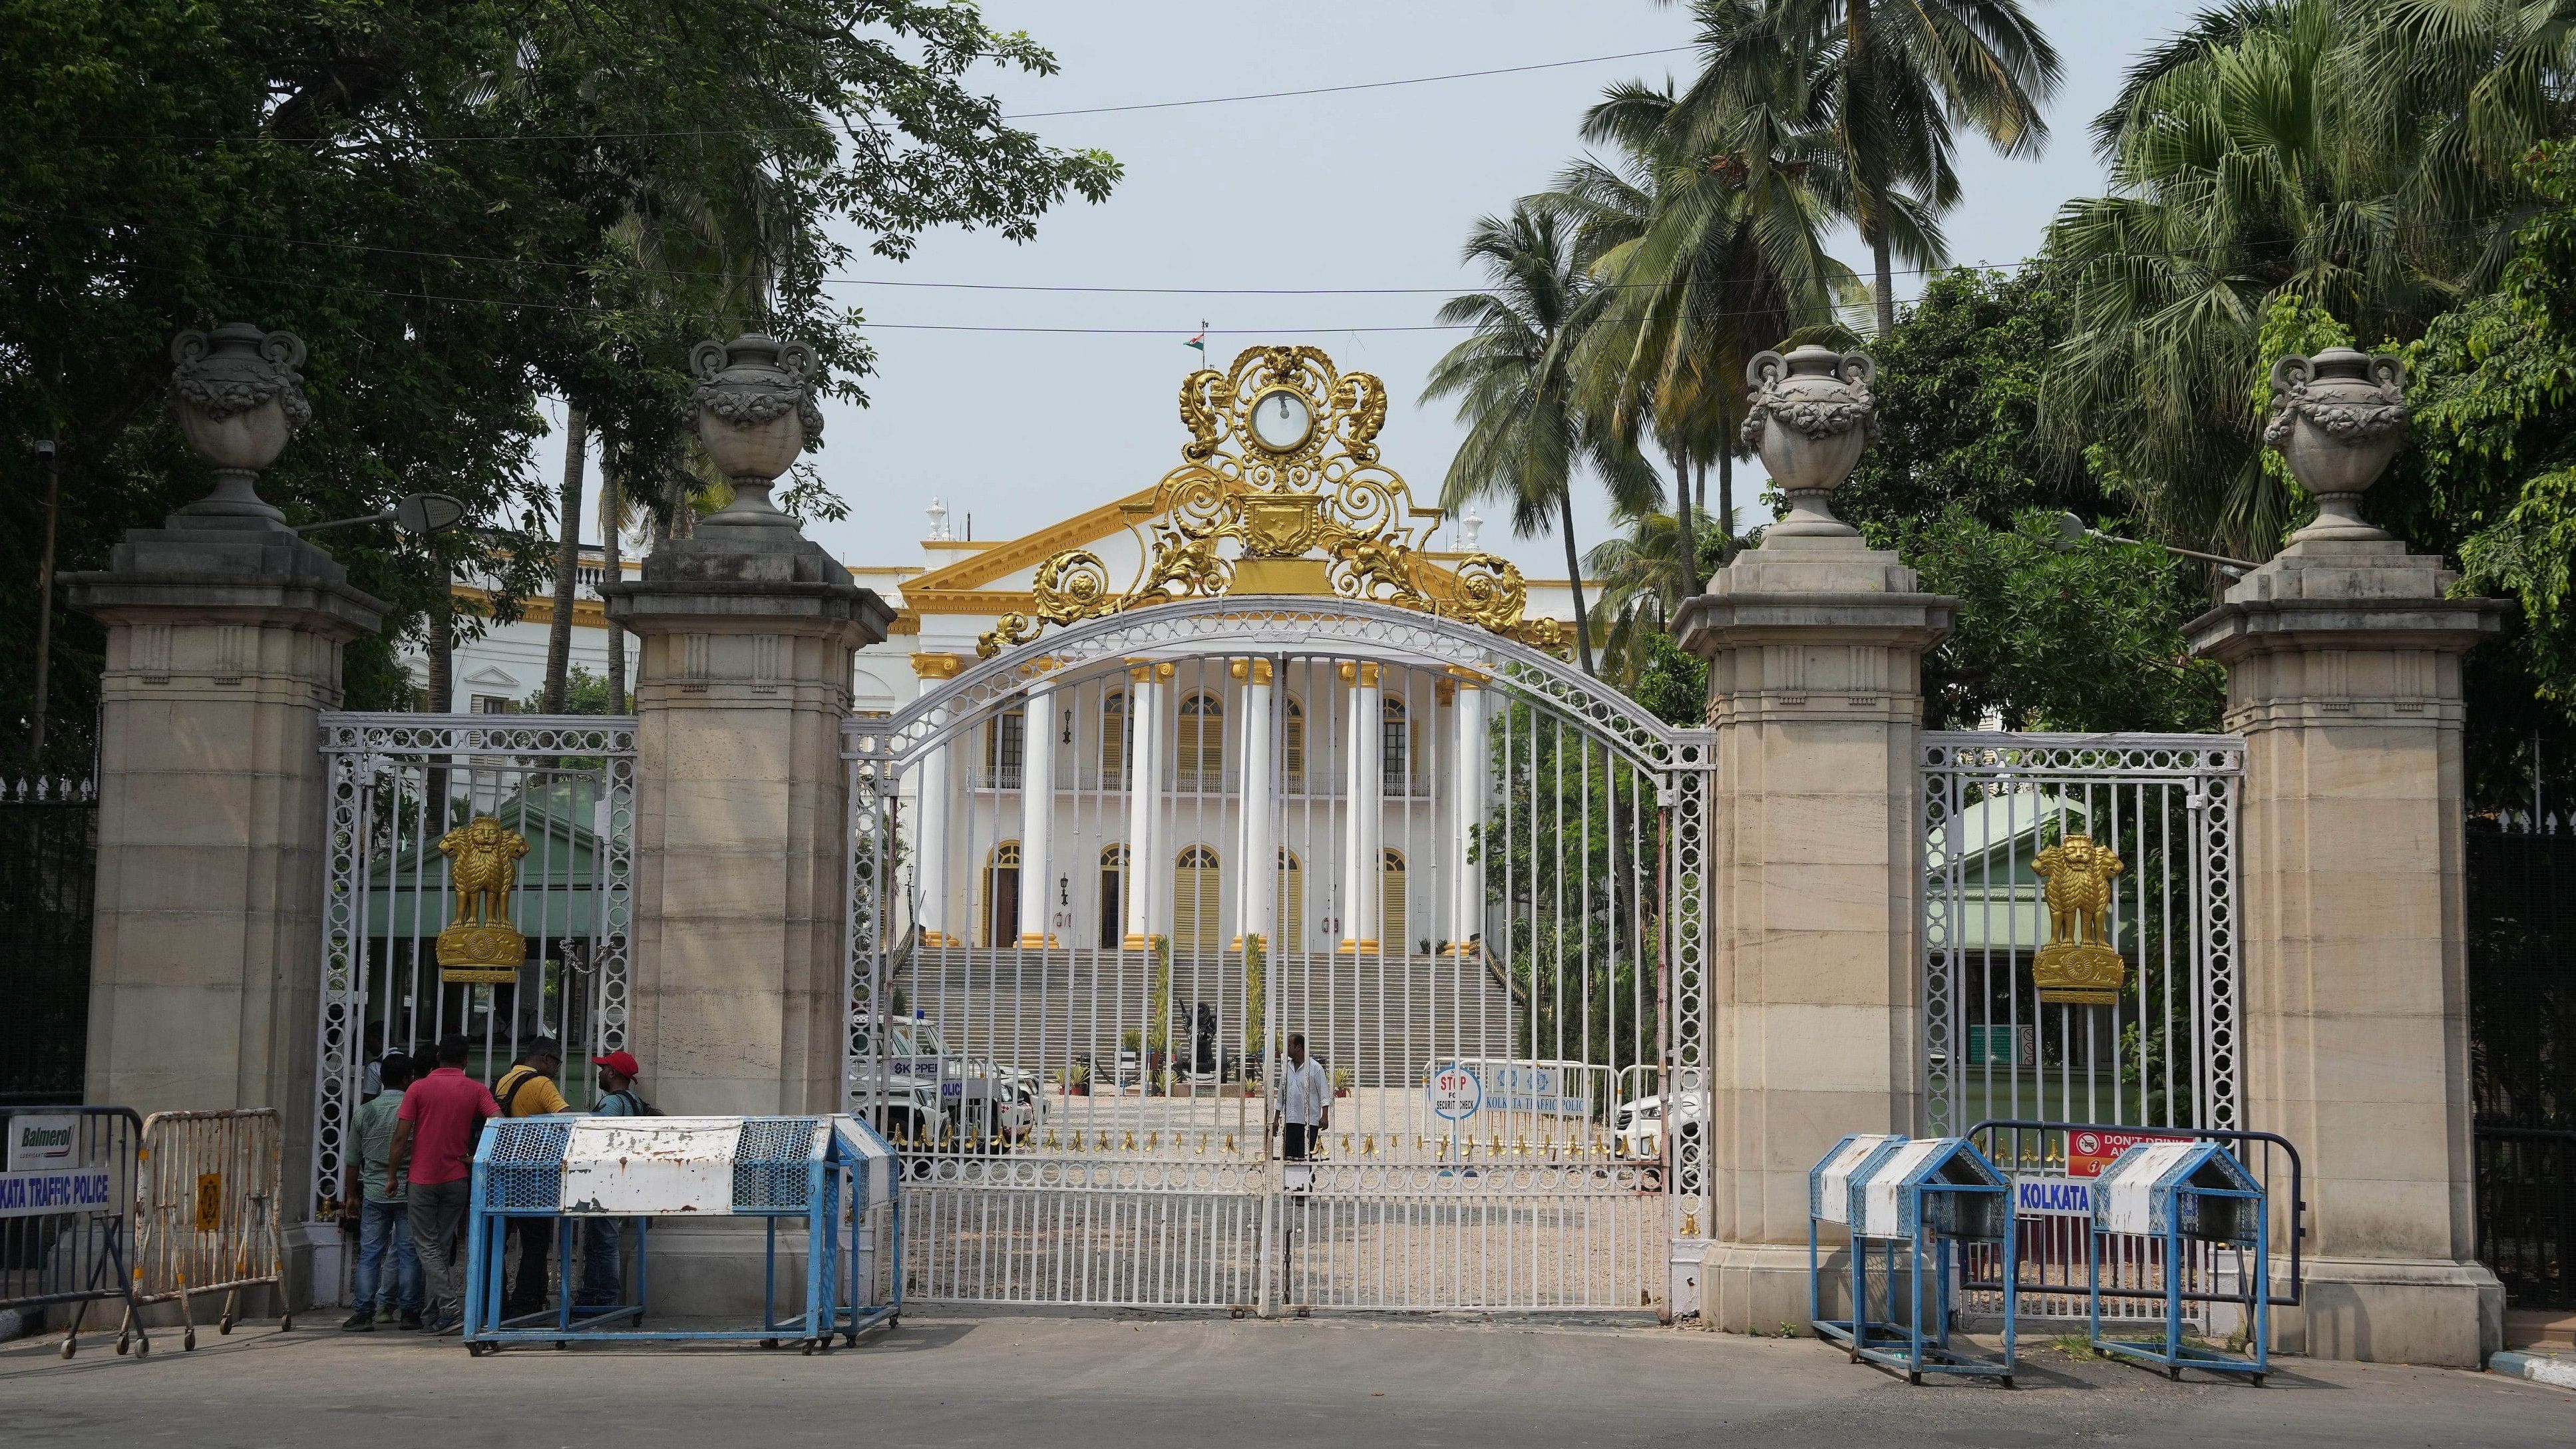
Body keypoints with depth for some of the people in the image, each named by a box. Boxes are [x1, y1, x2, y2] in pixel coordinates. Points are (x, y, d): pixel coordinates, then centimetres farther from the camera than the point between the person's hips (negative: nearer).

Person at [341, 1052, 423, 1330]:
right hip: (409, 1192, -2)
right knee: (408, 1253, 4)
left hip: (374, 1193, 2)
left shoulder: (363, 1112, 4)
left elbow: (353, 1159, 9)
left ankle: (363, 1313, -1)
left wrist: (352, 1195, 18)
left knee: (370, 1254, 4)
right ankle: (409, 1312, 7)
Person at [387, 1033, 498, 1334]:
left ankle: (450, 1307, -15)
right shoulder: (476, 1090, 1)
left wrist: (392, 1175, 2)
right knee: (444, 1246, 12)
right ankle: (436, 1315, 15)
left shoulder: (419, 1088, -4)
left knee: (427, 1246, 1)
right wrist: (478, 1158, -2)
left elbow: (401, 1136, -6)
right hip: (457, 1179, 3)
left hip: (422, 1179, -3)